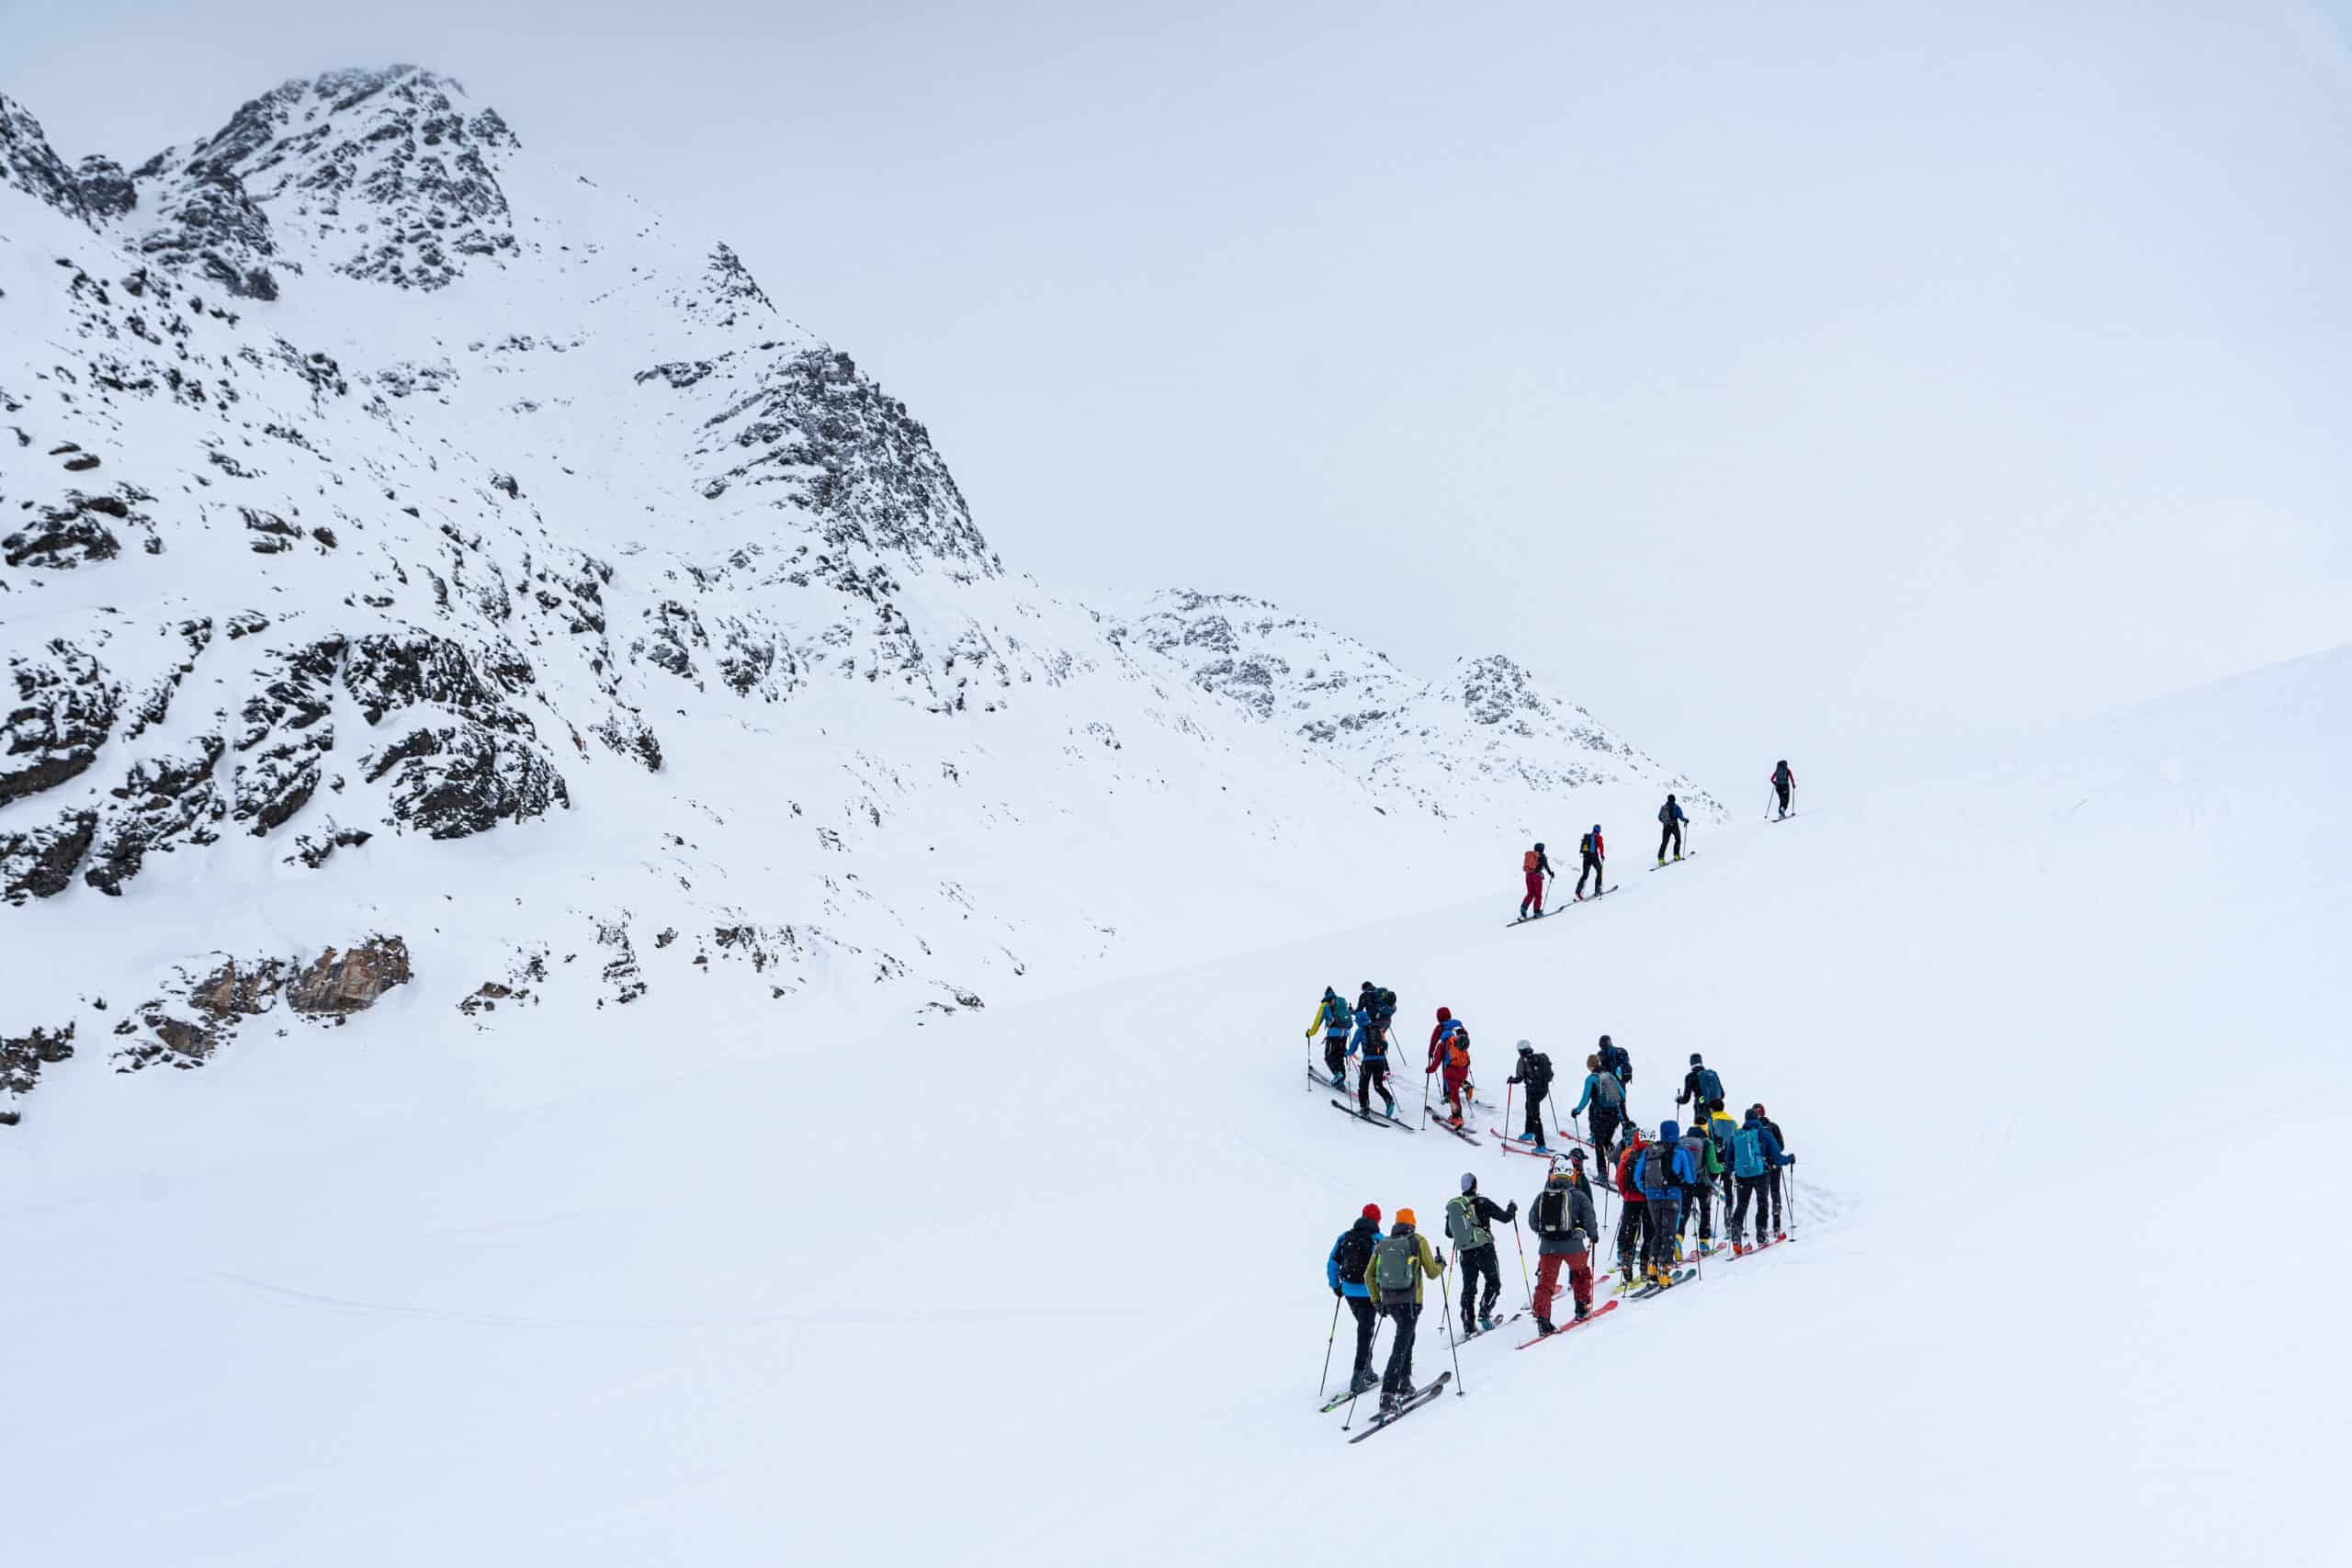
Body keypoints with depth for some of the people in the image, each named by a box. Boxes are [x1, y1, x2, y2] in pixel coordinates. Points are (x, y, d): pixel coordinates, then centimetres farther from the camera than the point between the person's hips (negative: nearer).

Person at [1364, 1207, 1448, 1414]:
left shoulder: (1383, 1244, 9)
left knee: (1407, 1336, 28)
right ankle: (1387, 1395, -17)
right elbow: (1432, 1273, 0)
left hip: (1389, 1301, 5)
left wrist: (1376, 1301, 17)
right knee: (1401, 1347, -8)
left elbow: (1369, 1276, 9)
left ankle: (1404, 1383, 27)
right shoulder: (1418, 1241, -3)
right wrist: (1441, 1264, 22)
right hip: (1410, 1301, -5)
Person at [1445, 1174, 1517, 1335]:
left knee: (1468, 1288, 10)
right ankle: (1484, 1313, -7)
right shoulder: (1481, 1202, -10)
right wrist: (1513, 1207, 15)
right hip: (1484, 1249, -4)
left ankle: (1468, 1325, 4)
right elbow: (1505, 1217, -6)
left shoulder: (1452, 1206, 5)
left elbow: (1448, 1232, 15)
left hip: (1465, 1253, 4)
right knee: (1493, 1283, 11)